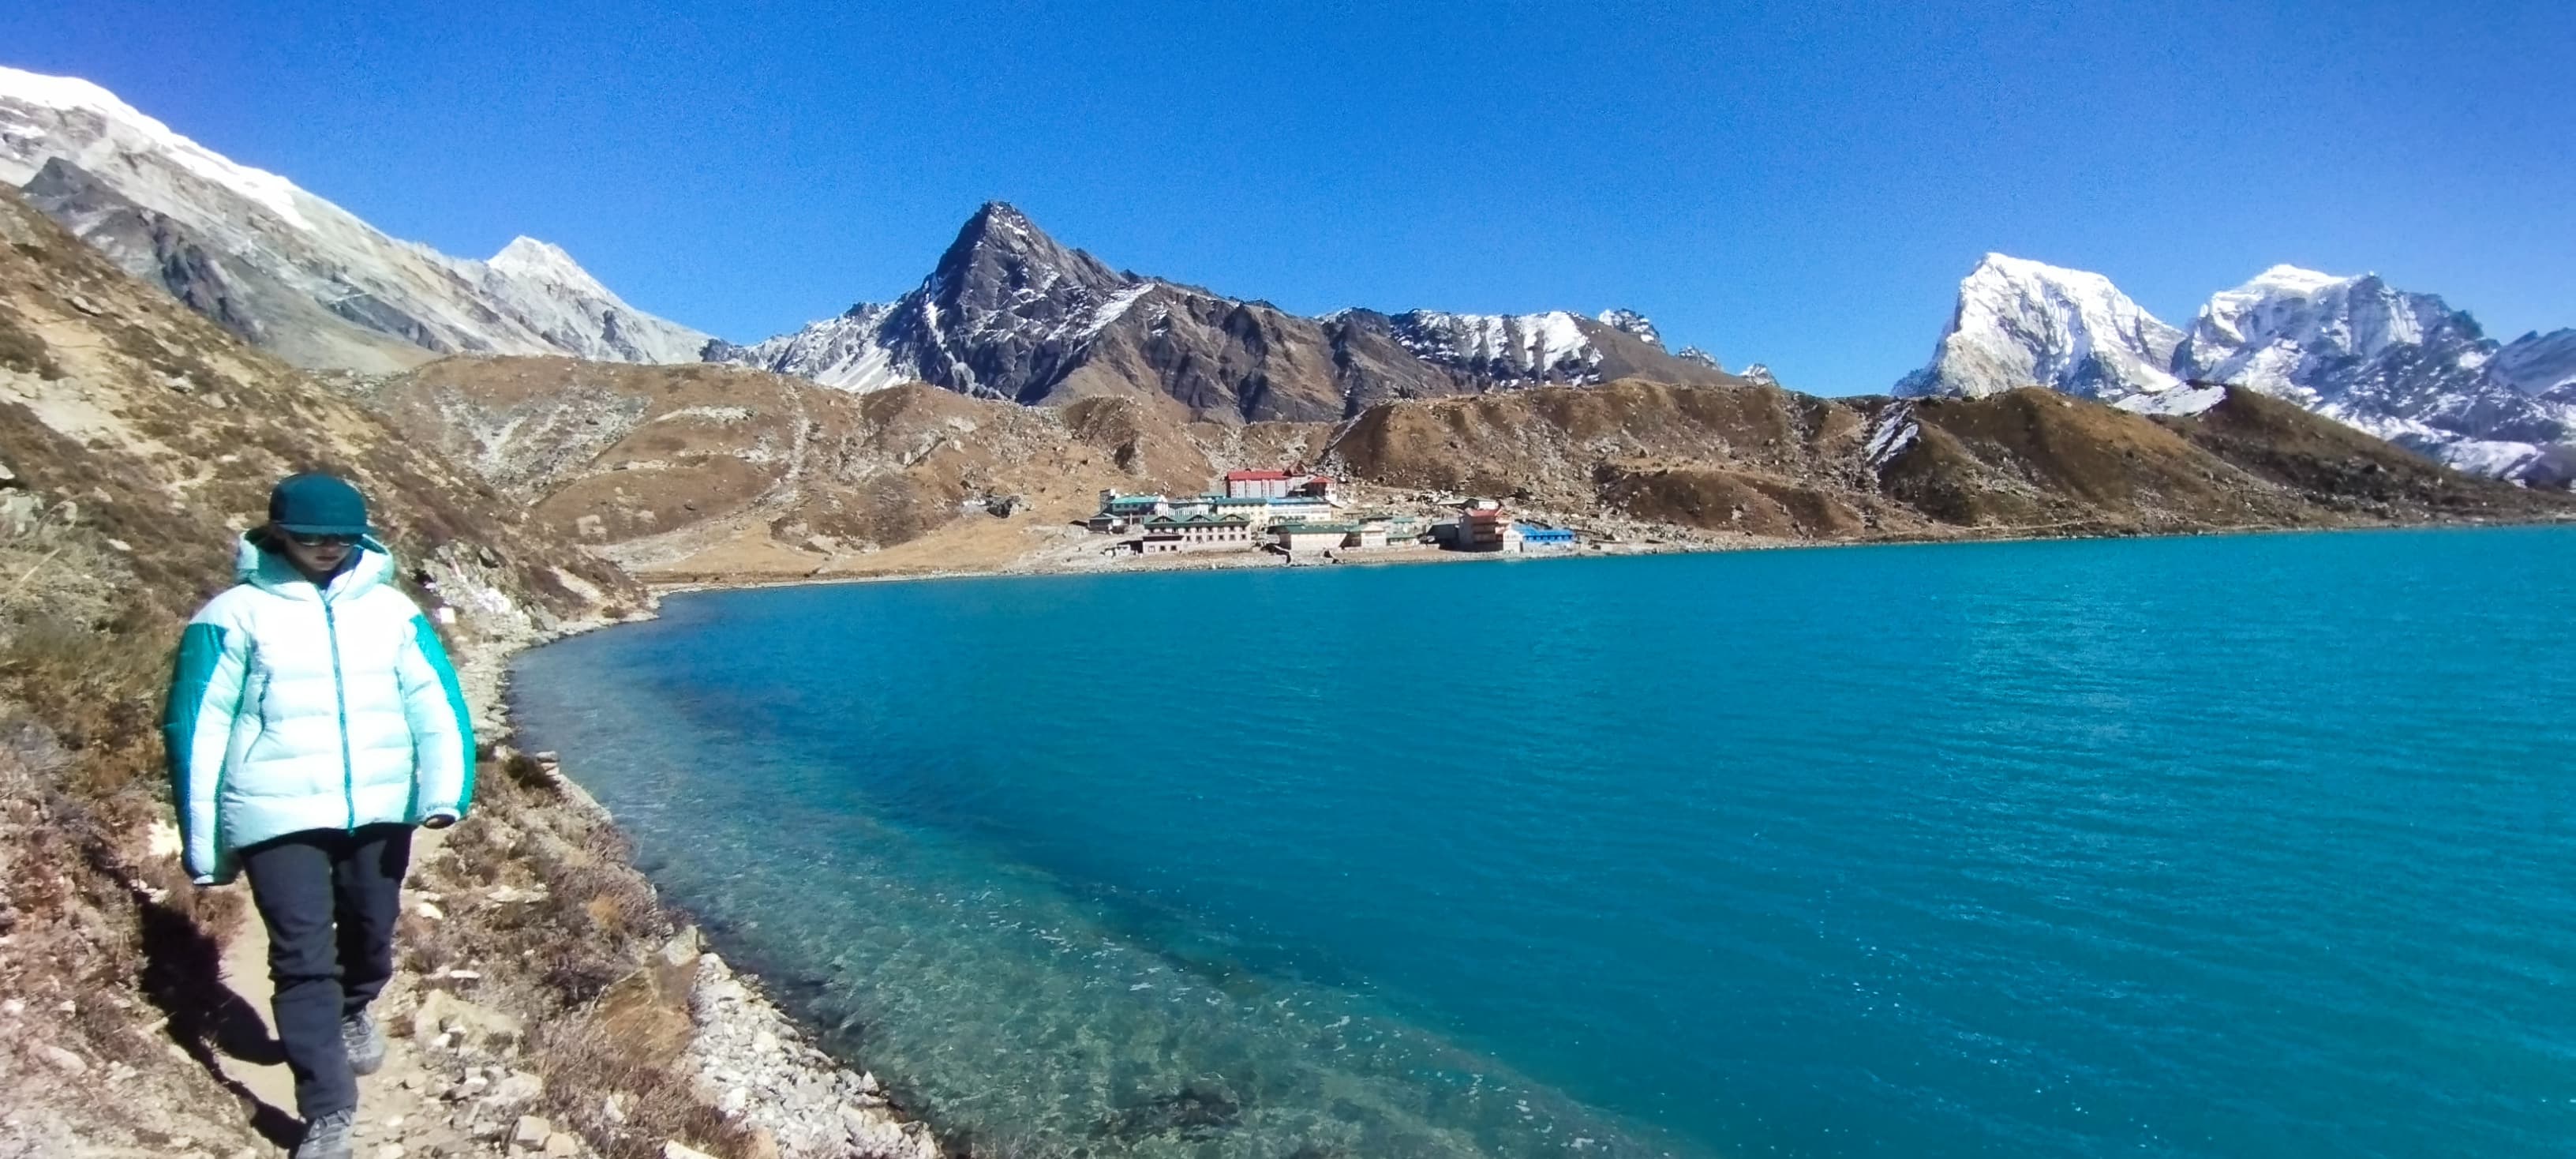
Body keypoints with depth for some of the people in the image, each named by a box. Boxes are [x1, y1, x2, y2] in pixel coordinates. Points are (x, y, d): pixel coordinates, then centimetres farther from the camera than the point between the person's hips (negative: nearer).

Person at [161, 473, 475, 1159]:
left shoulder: (391, 610, 5)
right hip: (278, 817, -3)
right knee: (303, 960, -4)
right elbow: (196, 729, 1)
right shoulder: (236, 615, -3)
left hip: (380, 811, 3)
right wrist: (204, 843, 1)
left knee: (372, 935, 18)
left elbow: (436, 705, 0)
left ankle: (353, 1012, 50)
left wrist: (445, 792, -15)